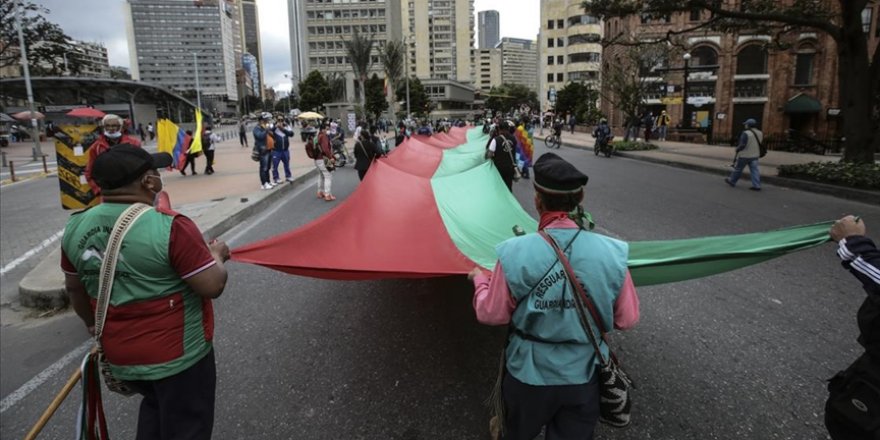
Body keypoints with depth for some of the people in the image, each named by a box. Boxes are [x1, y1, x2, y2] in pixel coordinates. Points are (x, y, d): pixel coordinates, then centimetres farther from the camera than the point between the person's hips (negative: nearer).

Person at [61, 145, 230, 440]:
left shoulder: (76, 227, -3)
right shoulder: (170, 227, -24)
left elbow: (74, 287, 11)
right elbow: (213, 286, -23)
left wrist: (92, 323, 28)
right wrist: (217, 256, -3)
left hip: (118, 355, 7)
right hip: (177, 354, -6)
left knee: (155, 405, 33)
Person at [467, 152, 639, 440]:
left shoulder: (514, 254, -23)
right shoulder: (612, 253, -18)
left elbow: (491, 314, -11)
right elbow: (627, 319, -6)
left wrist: (479, 279, 7)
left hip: (528, 376, -1)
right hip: (584, 377, 2)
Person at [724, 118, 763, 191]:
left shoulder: (746, 133, -20)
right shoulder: (760, 133, 5)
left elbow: (742, 145, -22)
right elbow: (760, 144, 12)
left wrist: (737, 149, -4)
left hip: (744, 155, -7)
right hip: (755, 155, 7)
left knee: (738, 168, 9)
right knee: (754, 170, 5)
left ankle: (732, 181, 24)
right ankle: (756, 185, 1)